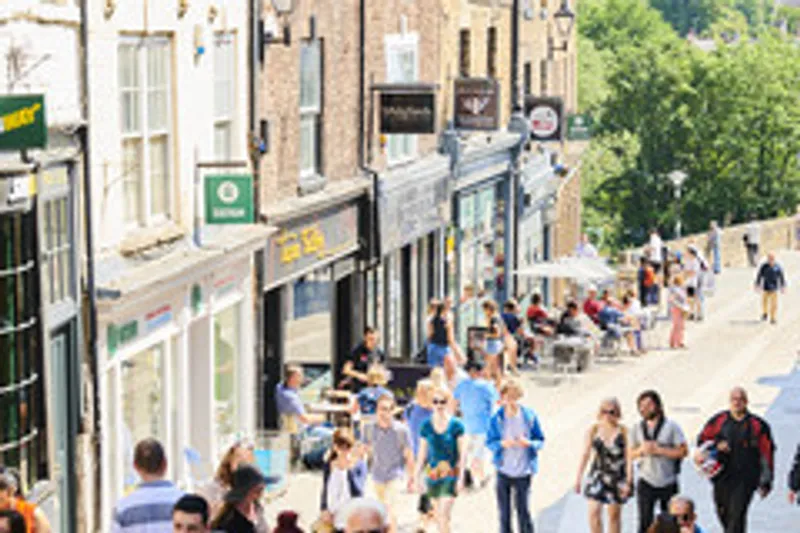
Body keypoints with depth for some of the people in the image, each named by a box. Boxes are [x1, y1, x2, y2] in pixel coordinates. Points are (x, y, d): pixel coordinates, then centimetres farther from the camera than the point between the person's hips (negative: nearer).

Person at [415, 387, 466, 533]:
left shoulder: (456, 425, -6)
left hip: (451, 474, -4)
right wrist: (417, 476, 6)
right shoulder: (426, 425, 1)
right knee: (438, 515, 11)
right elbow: (422, 453, 8)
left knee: (443, 515, -13)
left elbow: (462, 453, -4)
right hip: (432, 473, 4)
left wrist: (461, 477, -9)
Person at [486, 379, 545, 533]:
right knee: (504, 513, 9)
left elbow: (540, 440, 3)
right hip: (503, 470, 1)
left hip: (523, 472, -1)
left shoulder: (530, 416, -5)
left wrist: (529, 443, -19)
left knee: (523, 511, -1)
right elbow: (489, 442, 3)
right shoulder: (497, 418, -5)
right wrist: (501, 444, -18)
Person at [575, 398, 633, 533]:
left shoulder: (623, 431, -6)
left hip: (617, 477, -1)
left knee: (614, 515, 7)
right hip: (598, 475, 1)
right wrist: (579, 478, 2)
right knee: (594, 512, -10)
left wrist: (628, 481, -12)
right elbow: (585, 454, 3)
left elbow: (629, 457, -7)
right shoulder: (594, 430, 0)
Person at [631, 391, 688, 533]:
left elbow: (683, 451, -10)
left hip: (668, 483, -2)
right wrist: (641, 450, -12)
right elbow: (631, 455, 9)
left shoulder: (671, 427, -5)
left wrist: (658, 450, -16)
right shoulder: (637, 429, 6)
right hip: (646, 482, 2)